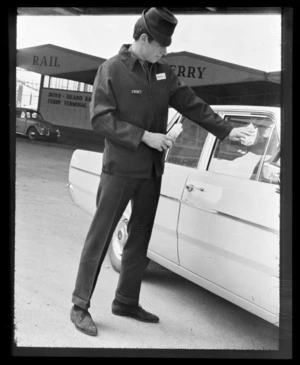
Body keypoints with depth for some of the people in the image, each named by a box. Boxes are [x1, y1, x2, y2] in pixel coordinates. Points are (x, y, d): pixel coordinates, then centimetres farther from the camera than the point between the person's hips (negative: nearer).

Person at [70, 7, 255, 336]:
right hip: (120, 169, -6)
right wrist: (144, 136, -18)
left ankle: (126, 301, 24)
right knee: (100, 236, -1)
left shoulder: (162, 72, 8)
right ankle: (80, 306, 9)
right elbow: (100, 118, -13)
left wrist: (226, 130, 5)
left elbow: (191, 103, 11)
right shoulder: (112, 69, -8)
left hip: (151, 171, 6)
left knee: (140, 238, 11)